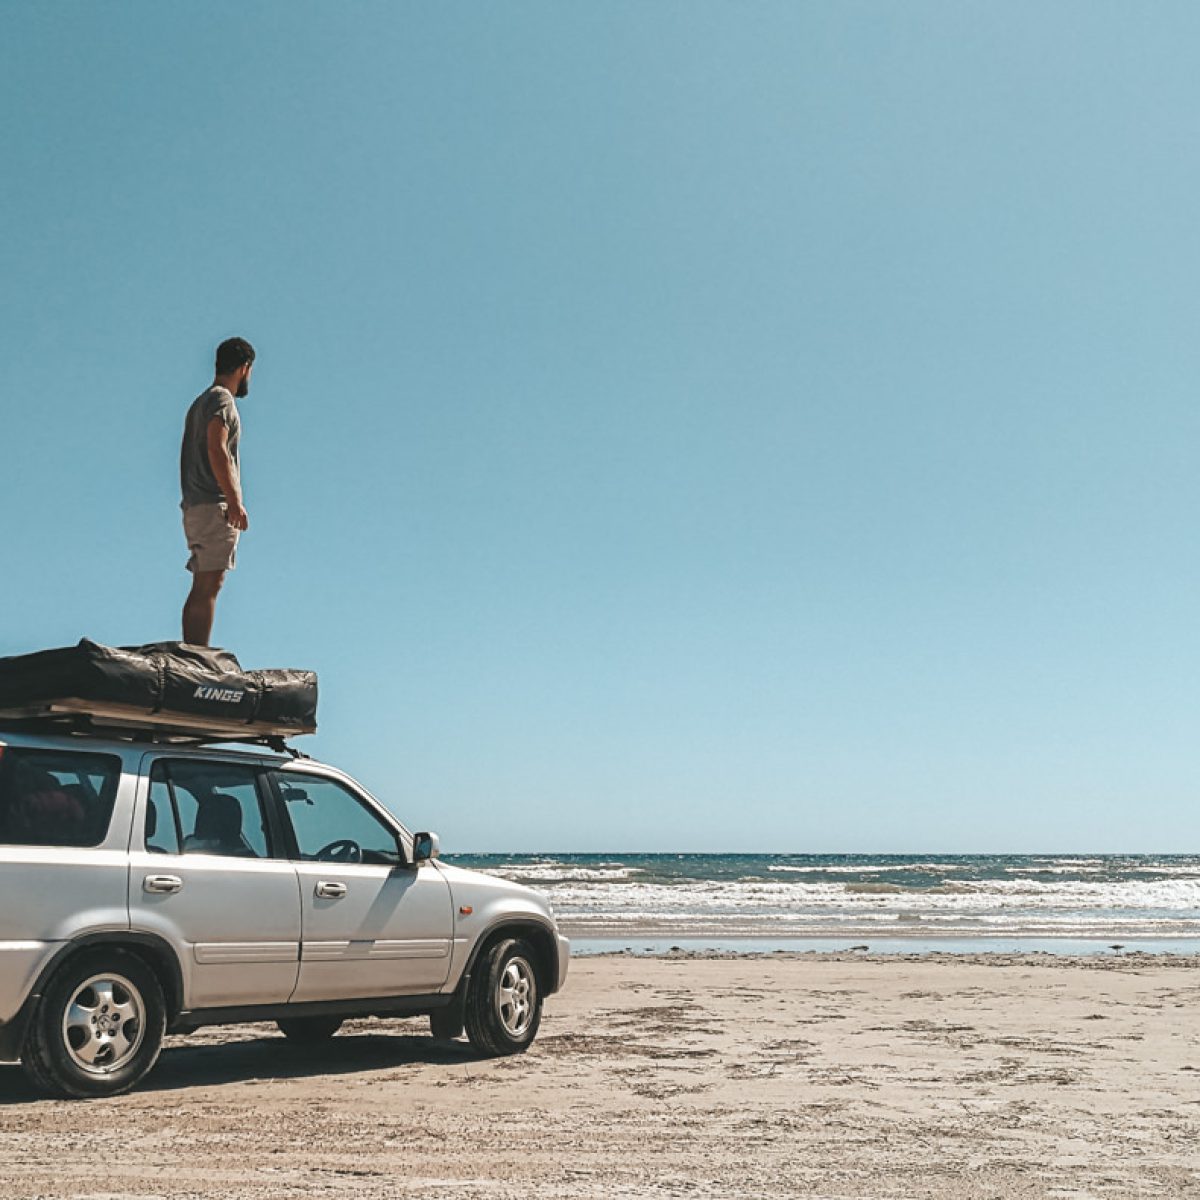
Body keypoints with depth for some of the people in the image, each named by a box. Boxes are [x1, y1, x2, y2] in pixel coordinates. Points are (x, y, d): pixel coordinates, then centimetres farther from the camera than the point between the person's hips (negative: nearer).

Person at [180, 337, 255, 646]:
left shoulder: (201, 401, 24)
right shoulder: (222, 399, -6)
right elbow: (216, 450, -19)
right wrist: (235, 501, -23)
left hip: (195, 505, 10)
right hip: (214, 506, -10)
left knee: (201, 588, 9)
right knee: (209, 585, -13)